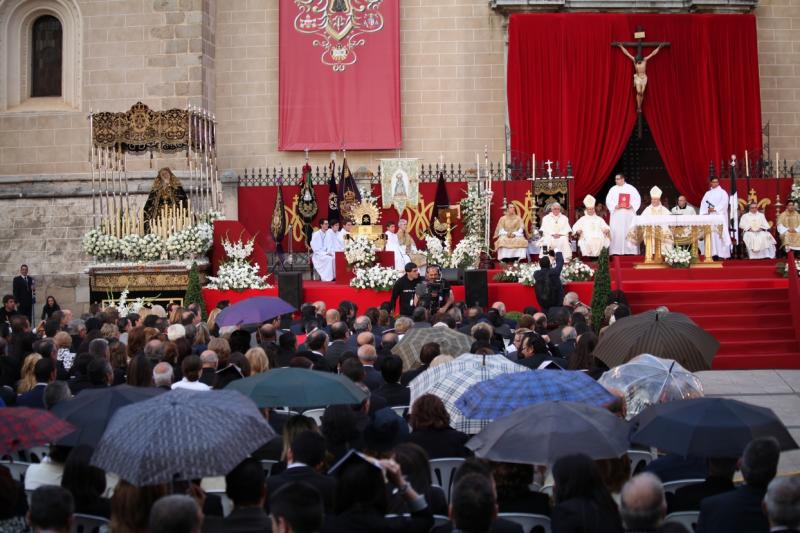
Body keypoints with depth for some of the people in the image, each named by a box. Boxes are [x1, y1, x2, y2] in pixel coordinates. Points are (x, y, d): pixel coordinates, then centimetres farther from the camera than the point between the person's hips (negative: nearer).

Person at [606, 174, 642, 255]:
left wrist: (631, 205, -15)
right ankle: (616, 251, -1)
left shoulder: (631, 188, 4)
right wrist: (614, 206, -15)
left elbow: (637, 199, 1)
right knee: (616, 232, -3)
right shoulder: (613, 189, 9)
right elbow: (608, 201, 3)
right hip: (616, 214, 1)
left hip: (629, 214, -1)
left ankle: (630, 250, 0)